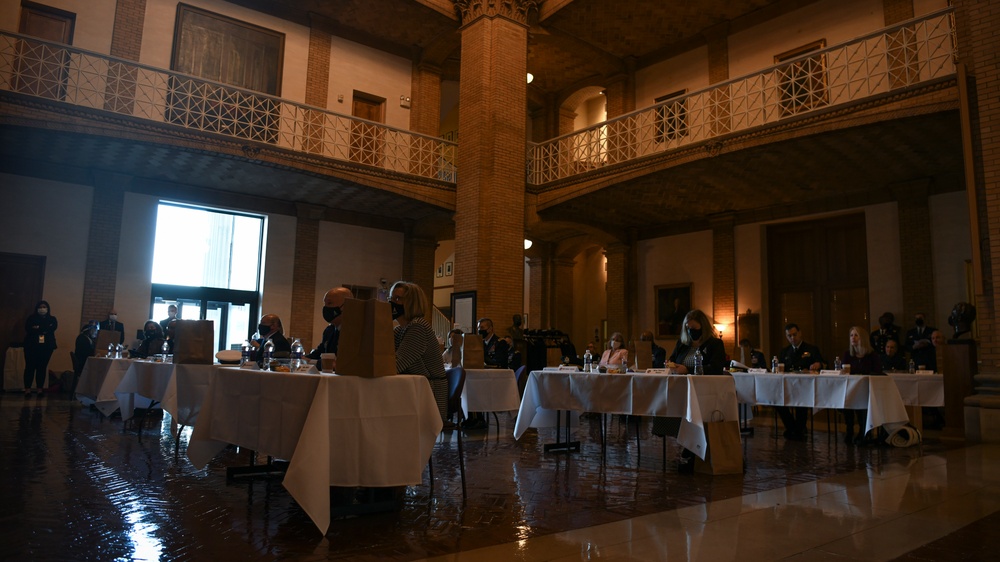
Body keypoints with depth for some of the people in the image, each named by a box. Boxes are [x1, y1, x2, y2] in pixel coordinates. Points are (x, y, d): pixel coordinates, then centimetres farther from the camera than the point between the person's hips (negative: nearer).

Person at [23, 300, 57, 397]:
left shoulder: (52, 319, 11)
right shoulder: (31, 318, 8)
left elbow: (53, 328, -9)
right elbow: (28, 329, -9)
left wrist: (38, 328, -13)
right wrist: (44, 329, -16)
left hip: (46, 347, 1)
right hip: (32, 346, -1)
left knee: (42, 367, 2)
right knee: (30, 367, -4)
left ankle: (39, 388, 7)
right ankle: (27, 388, 0)